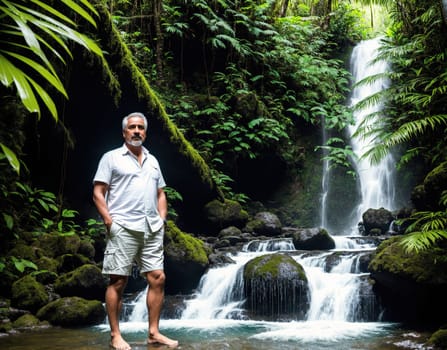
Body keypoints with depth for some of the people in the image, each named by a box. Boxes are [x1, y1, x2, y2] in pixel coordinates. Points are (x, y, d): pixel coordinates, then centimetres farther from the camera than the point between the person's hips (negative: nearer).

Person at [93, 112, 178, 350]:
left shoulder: (152, 161, 20)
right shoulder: (112, 157, 3)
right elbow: (98, 193, -3)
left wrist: (162, 218, 9)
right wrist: (109, 222, -12)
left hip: (152, 230, 5)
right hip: (123, 229, -5)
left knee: (157, 278, 1)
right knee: (118, 281, -3)